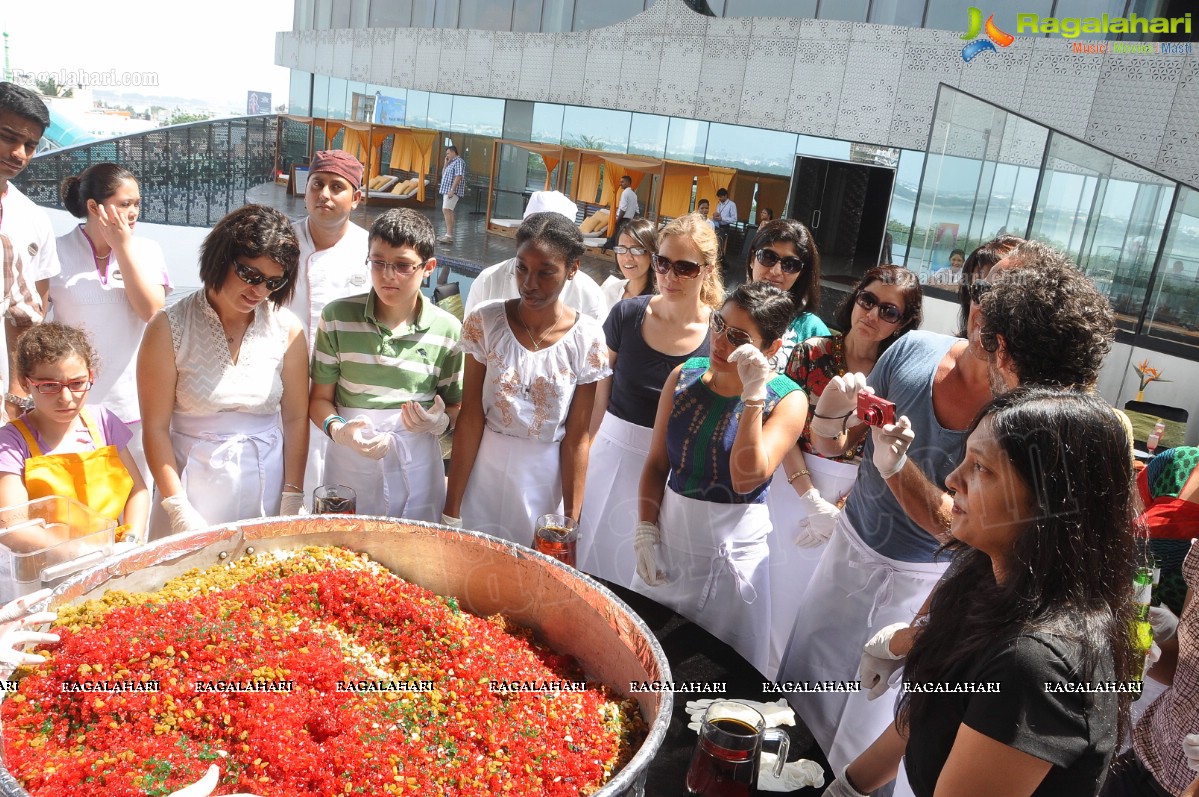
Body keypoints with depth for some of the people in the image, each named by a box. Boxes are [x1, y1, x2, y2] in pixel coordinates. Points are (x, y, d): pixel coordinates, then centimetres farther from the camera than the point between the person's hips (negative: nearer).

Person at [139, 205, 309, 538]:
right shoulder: (169, 328, -7)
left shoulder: (286, 328, -2)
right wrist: (179, 509, -12)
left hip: (267, 483, 2)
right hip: (192, 483, -1)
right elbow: (155, 427, -7)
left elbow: (296, 418, 0)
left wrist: (292, 501, -4)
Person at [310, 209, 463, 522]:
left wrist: (439, 421, -15)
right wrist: (338, 430, -18)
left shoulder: (447, 331, -3)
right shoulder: (338, 317, -2)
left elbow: (456, 408, 7)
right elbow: (320, 398, 3)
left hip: (417, 467, 0)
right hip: (349, 465, 0)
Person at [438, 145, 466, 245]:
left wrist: (452, 190, -26)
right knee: (448, 211, 13)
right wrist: (446, 164, 14)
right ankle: (449, 235, 18)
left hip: (453, 191, -11)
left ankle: (449, 236, -26)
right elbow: (443, 175, 26)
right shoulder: (452, 163, 21)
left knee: (446, 210, -20)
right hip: (447, 190, 11)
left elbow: (459, 176, -20)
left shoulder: (459, 162, -9)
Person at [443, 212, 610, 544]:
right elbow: (470, 420, -9)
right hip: (483, 471, 1)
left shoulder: (587, 339, -10)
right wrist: (451, 510, -8)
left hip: (546, 480, 0)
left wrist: (571, 520, -7)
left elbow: (577, 438, -7)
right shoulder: (485, 323, -9)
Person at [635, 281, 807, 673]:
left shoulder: (788, 400, -12)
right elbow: (657, 463, 2)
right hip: (669, 533, 4)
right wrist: (646, 531, -6)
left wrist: (753, 396, -28)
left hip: (733, 546, -4)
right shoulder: (684, 377, -2)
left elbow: (746, 479, -23)